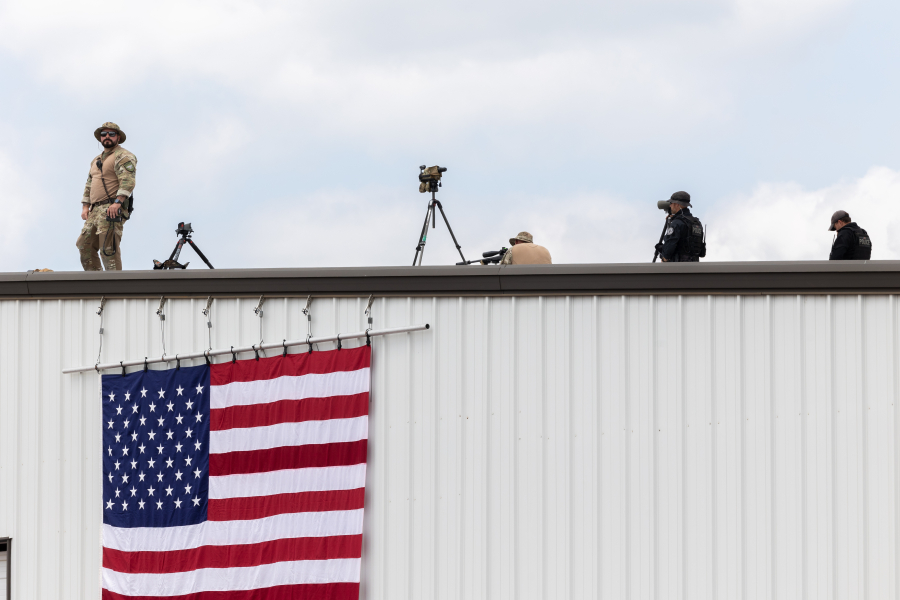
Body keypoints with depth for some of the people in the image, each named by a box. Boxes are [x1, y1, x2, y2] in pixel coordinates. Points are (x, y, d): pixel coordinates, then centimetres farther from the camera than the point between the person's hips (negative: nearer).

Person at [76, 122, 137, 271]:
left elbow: (128, 181, -16)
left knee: (108, 249, -15)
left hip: (112, 209, -9)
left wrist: (118, 202, -27)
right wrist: (85, 206, 13)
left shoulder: (123, 156, -3)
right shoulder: (96, 160, 26)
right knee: (85, 245, 6)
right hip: (95, 210, 9)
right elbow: (89, 185, 27)